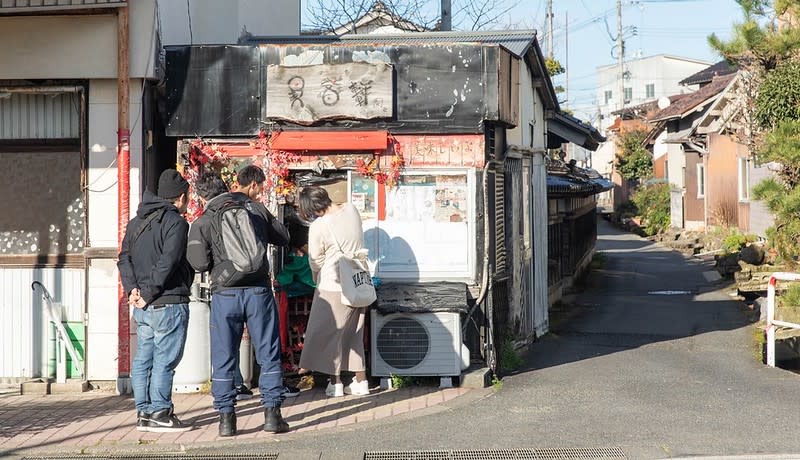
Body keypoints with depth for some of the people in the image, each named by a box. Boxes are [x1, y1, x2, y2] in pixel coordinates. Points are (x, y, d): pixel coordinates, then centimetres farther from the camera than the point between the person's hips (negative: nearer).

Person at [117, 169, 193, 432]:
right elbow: (167, 263, -19)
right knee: (164, 360, -4)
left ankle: (143, 412, 14)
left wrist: (132, 289, -1)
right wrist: (149, 294, -15)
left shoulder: (136, 223, 16)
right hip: (169, 303, -8)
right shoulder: (176, 222, -10)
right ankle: (159, 414, -2)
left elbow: (124, 258, 9)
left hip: (143, 308, 8)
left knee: (143, 359, 11)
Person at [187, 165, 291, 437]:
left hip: (224, 294, 0)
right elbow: (283, 238, 17)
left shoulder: (207, 216, 2)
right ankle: (272, 413, 7)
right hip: (258, 291, 0)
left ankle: (226, 418, 9)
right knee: (269, 355, 9)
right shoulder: (258, 210, 3)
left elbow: (198, 261, -4)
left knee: (223, 358, 8)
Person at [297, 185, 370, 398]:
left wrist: (316, 277, 16)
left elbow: (316, 261, -5)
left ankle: (335, 383, 11)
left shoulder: (318, 227, -19)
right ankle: (361, 381, 19)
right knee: (354, 333, 16)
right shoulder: (351, 209, -2)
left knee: (329, 333, 8)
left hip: (333, 287, -7)